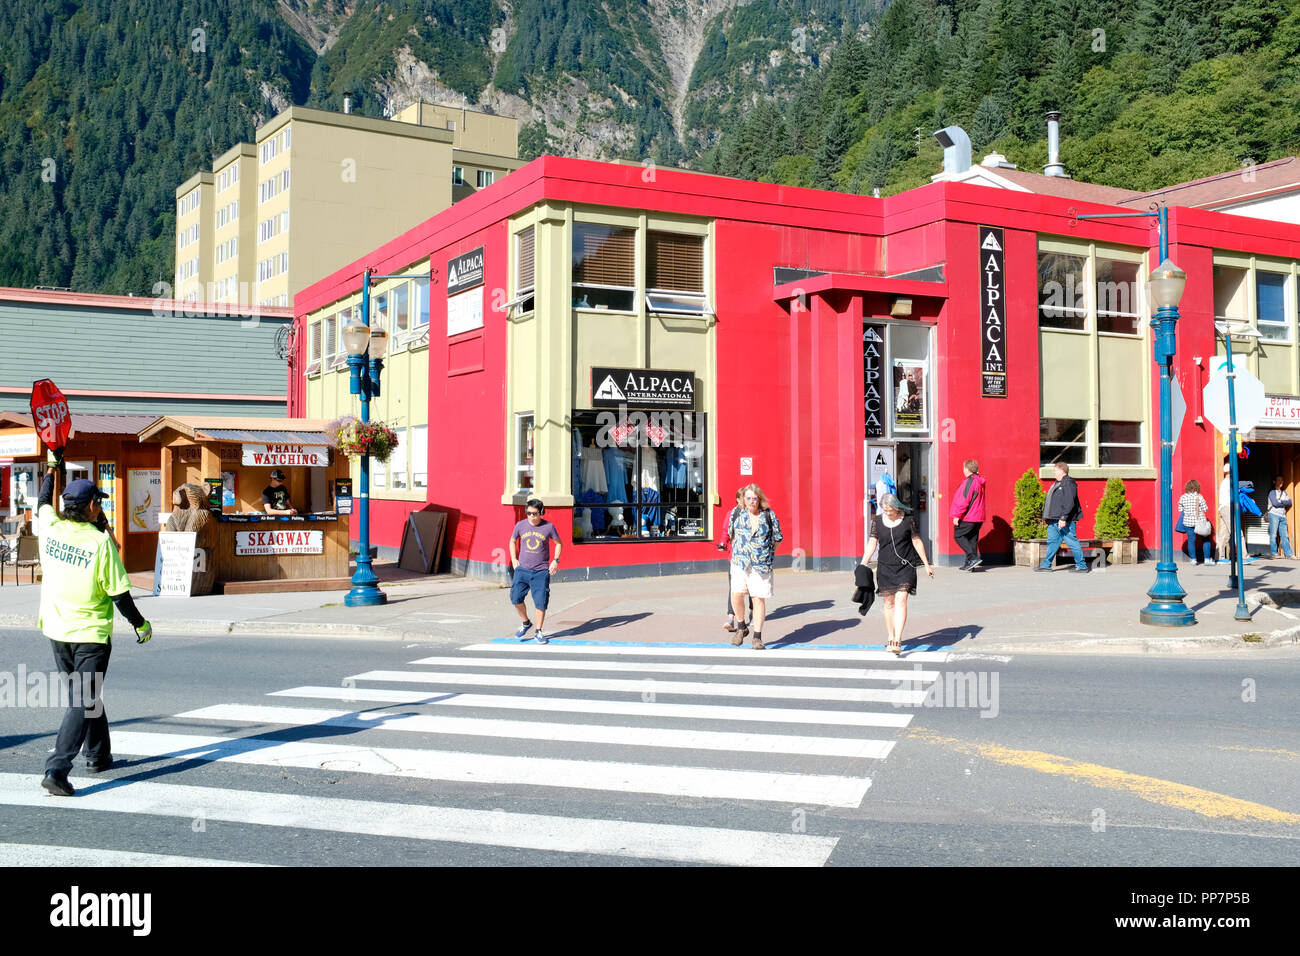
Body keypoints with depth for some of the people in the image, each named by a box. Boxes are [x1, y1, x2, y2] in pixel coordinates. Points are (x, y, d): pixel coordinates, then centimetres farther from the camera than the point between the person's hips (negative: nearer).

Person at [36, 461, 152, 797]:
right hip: (91, 634, -6)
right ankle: (57, 768, -14)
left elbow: (43, 502, 21)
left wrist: (53, 469, 37)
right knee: (83, 702, -3)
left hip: (57, 631, 6)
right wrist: (140, 624, 0)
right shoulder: (100, 541, -17)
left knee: (83, 694, 21)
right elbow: (118, 592, -14)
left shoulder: (51, 528, -4)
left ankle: (99, 756, 33)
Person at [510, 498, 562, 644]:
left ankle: (538, 632, 10)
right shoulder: (521, 525, 1)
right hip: (522, 569, 2)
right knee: (516, 598, -9)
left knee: (541, 602, -4)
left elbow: (559, 543, 11)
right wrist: (514, 560, 9)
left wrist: (556, 561, 0)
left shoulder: (548, 527, -3)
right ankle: (526, 623, 16)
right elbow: (512, 541, 18)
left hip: (541, 571, -2)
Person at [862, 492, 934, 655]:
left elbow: (917, 541, 5)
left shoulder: (907, 520, -3)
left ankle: (897, 641, -17)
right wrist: (862, 566, -3)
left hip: (905, 567, -2)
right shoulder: (877, 521, 2)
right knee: (888, 603, 8)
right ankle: (890, 638, 22)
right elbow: (872, 544, 4)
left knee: (901, 601, -13)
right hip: (885, 567, 2)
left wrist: (926, 565, 9)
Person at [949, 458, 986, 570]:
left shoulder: (970, 481, -15)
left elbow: (964, 500, -19)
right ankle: (969, 565, 13)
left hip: (968, 517, -9)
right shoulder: (979, 482, 15)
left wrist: (957, 516, -17)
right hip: (977, 517, 9)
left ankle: (973, 558, -11)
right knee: (972, 539, 11)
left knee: (958, 535, -1)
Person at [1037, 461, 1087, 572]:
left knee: (1072, 542, -4)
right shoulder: (1057, 484, 18)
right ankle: (1046, 565, 15)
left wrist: (1063, 518, -26)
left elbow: (1069, 503, -22)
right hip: (1054, 520, 10)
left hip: (1064, 521, -10)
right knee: (1052, 541, 11)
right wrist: (1048, 517, 22)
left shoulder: (1069, 484, -13)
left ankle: (1082, 566, 3)